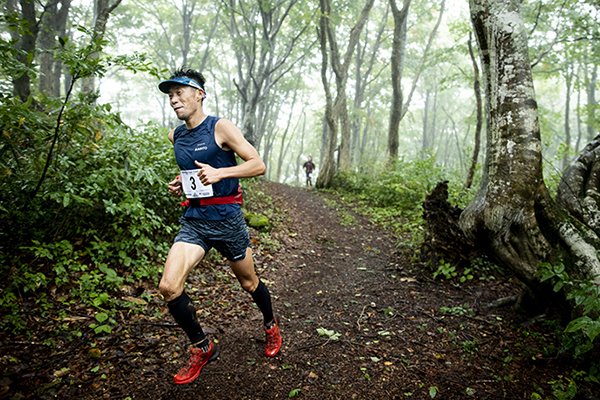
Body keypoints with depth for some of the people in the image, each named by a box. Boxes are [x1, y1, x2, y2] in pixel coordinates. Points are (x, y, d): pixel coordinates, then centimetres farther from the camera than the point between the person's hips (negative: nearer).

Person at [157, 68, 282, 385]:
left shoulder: (221, 128, -8)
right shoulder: (175, 137, 10)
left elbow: (258, 165, -11)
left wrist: (220, 172, -23)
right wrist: (181, 183, 8)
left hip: (226, 219, -4)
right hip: (193, 220, 5)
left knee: (249, 283, 11)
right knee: (168, 287, -12)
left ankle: (270, 325, 44)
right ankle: (202, 349, 10)